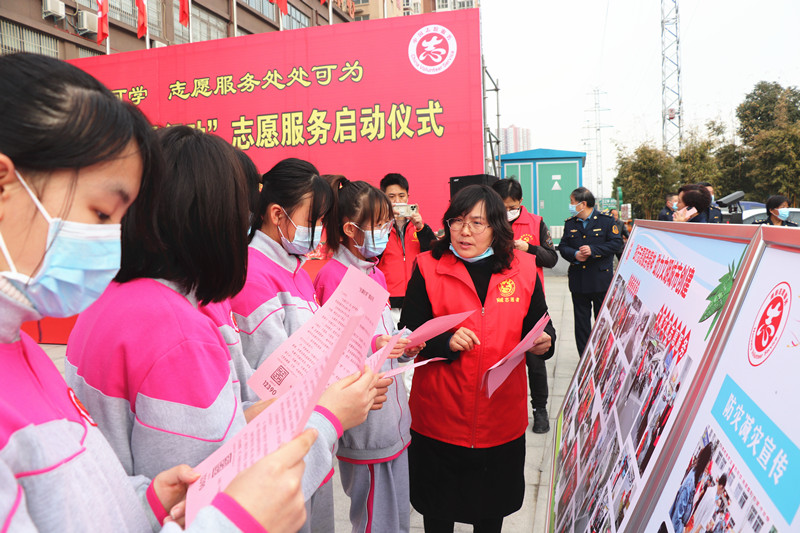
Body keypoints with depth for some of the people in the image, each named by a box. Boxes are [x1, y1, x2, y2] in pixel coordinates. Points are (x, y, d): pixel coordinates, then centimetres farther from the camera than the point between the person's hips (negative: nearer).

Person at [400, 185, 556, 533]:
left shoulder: (523, 269, 0)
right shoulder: (428, 268, -6)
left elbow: (540, 325, 8)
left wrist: (543, 341, -14)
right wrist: (446, 341, -24)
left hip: (502, 416, 2)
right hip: (439, 416, -1)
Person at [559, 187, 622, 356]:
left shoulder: (606, 220, -2)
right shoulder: (569, 223, 9)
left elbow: (616, 243, -8)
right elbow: (563, 247, 7)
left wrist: (593, 250, -18)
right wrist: (574, 254, -13)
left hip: (601, 280, -3)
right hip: (578, 281, 3)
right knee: (581, 321, 7)